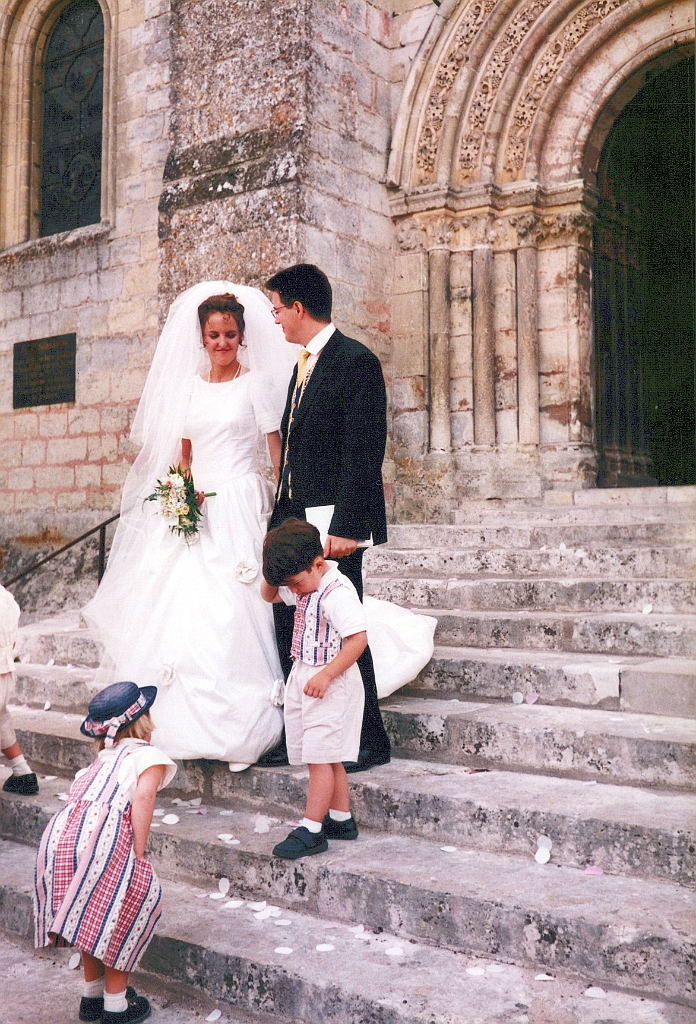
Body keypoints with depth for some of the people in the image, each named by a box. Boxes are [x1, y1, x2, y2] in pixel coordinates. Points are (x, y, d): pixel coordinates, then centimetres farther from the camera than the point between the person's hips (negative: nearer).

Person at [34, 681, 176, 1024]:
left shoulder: (102, 758, 30)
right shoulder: (148, 755, 9)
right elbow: (143, 796, -9)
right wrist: (138, 854, -6)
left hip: (57, 837, 7)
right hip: (100, 839, -7)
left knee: (92, 917, 26)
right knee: (130, 908, 12)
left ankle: (91, 996, 38)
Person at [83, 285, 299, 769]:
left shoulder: (257, 383, 1)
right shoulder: (188, 386, 15)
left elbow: (280, 452, -3)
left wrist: (284, 508, -14)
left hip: (241, 507, -5)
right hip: (196, 512, 5)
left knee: (232, 613, -9)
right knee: (184, 612, 0)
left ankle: (240, 726, -1)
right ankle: (188, 719, 11)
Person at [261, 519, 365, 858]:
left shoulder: (337, 593, -21)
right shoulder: (304, 585, 8)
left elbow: (358, 639, -25)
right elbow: (268, 595, 24)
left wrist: (325, 675, -25)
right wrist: (272, 572, 3)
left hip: (330, 683, -9)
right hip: (303, 678, 9)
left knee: (320, 756, -4)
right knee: (326, 758, 15)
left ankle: (311, 830, 3)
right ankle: (341, 819, 27)